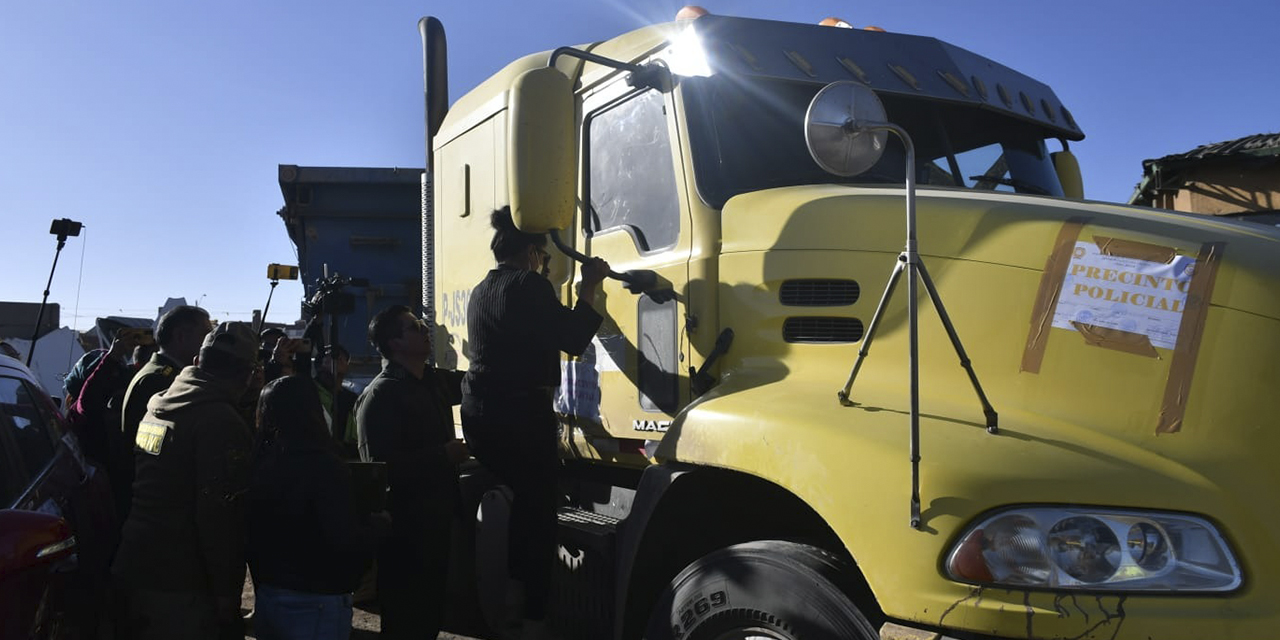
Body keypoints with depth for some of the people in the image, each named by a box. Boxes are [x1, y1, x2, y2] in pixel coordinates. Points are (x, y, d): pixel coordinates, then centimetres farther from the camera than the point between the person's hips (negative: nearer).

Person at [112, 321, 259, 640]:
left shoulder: (158, 405, 8)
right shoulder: (221, 422, -18)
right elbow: (220, 519, -21)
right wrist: (227, 596, -15)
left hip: (131, 569, 8)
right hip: (180, 589, -8)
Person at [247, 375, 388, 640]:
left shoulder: (259, 461, -1)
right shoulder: (324, 465, -20)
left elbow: (254, 532, 8)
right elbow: (346, 540, -25)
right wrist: (380, 523, -6)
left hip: (266, 595, 6)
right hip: (316, 602, -6)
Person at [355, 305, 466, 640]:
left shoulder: (435, 380, 7)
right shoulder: (380, 394, -17)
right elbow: (380, 465, -25)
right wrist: (444, 454, -22)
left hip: (436, 519, 8)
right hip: (404, 527, -8)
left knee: (432, 613, 20)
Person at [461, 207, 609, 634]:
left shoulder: (482, 290, 17)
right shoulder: (529, 285, -11)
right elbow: (573, 340, -14)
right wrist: (589, 287, -5)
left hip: (481, 414, 9)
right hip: (521, 414, -9)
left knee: (523, 496, 24)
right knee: (539, 511, 1)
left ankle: (515, 586, 31)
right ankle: (535, 615, 5)